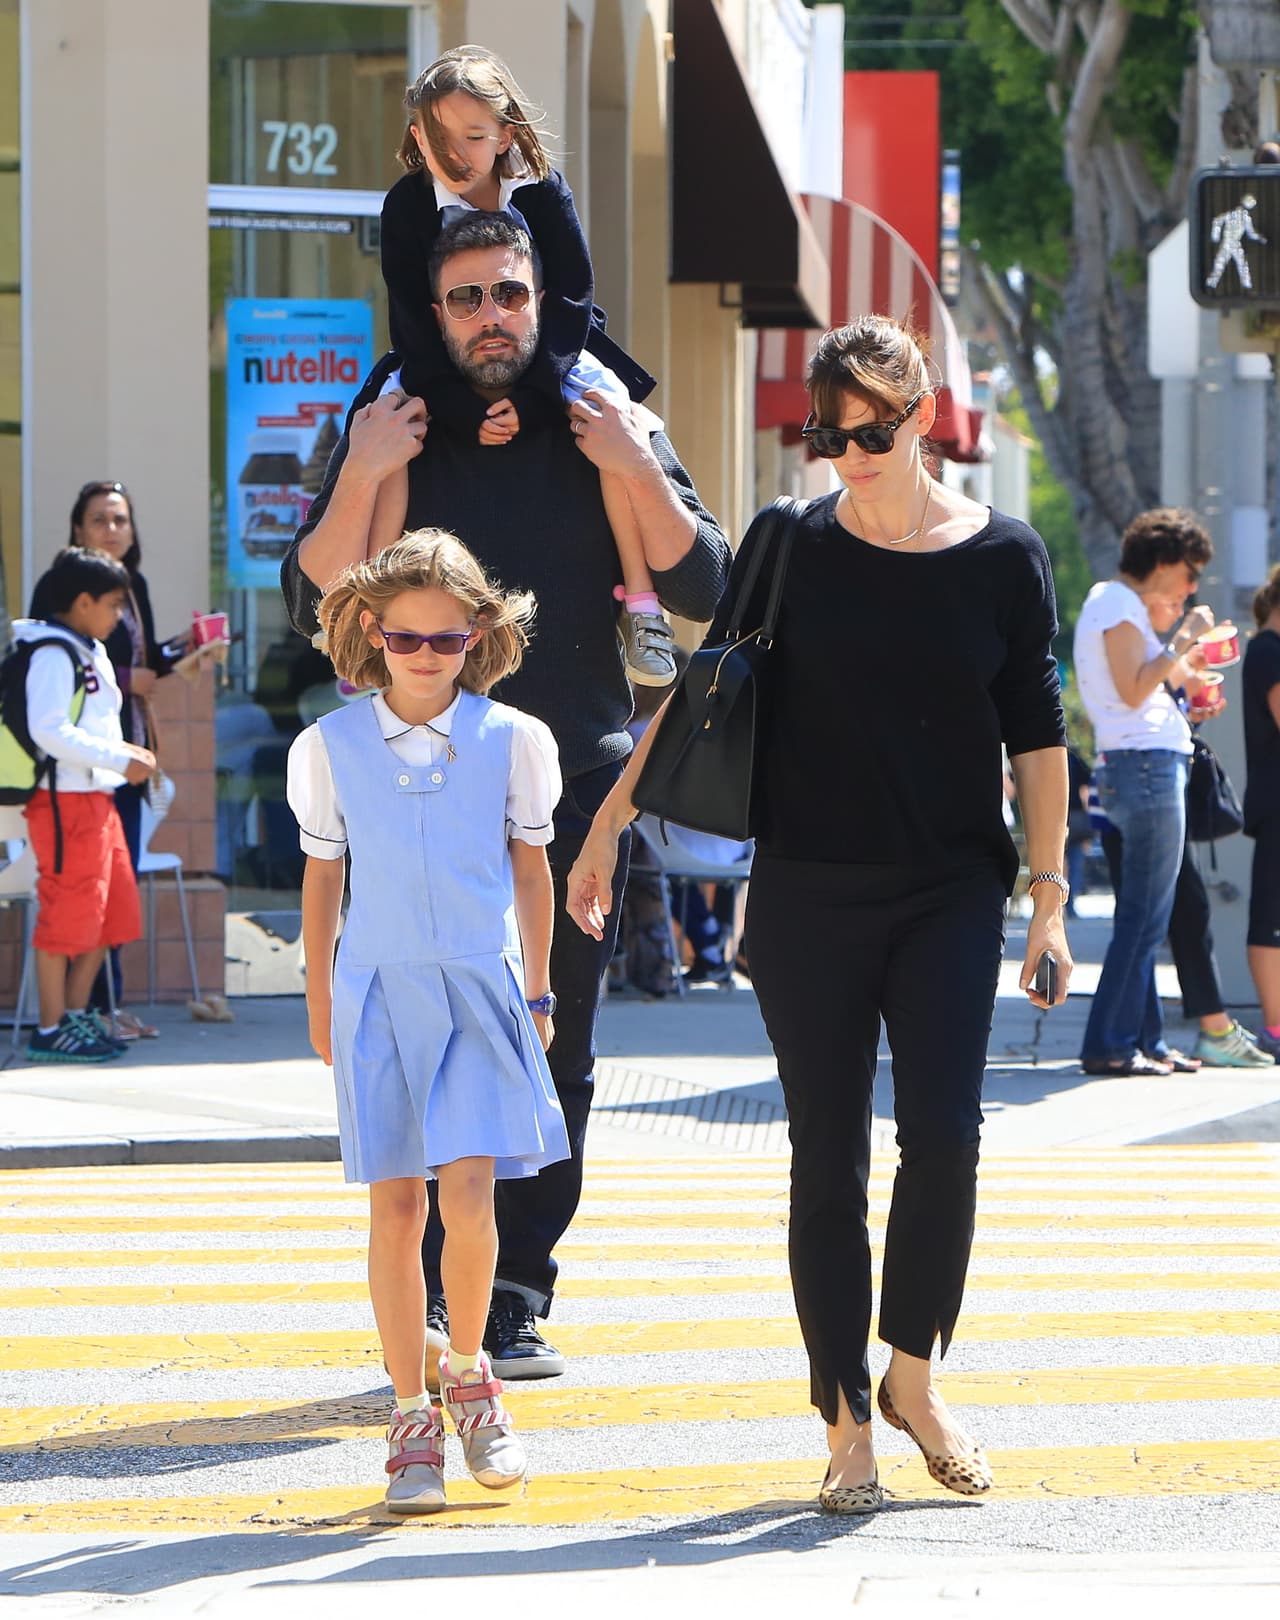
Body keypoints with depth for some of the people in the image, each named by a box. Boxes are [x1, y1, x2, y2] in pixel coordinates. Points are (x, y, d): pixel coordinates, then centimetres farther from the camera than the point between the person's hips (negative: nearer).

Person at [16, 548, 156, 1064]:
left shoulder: (91, 653, 18)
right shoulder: (52, 655, -12)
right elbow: (49, 730, -22)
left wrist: (125, 752, 6)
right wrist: (118, 759, -20)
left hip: (97, 797, 10)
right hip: (64, 799, -10)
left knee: (114, 910, 12)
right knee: (69, 912, -7)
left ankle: (76, 1014, 21)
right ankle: (51, 1030, -1)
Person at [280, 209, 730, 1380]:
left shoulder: (600, 430, 7)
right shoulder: (398, 437, 6)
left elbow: (706, 590, 1)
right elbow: (315, 604, -1)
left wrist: (640, 474, -12)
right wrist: (358, 480, -14)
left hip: (577, 782, 1)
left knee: (555, 1060, 2)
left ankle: (515, 1305, 8)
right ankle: (434, 1301, -5)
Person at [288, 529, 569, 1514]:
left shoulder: (513, 740, 2)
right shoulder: (330, 748, 2)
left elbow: (531, 866, 11)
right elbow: (323, 877, 10)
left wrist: (537, 992, 14)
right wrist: (320, 1002, 12)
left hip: (481, 989, -1)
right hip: (379, 990, 1)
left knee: (469, 1193, -14)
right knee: (396, 1204, 0)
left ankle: (469, 1375, 9)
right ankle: (413, 1419, 7)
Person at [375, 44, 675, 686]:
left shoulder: (543, 194, -8)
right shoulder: (407, 206, -10)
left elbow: (572, 302, -10)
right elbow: (413, 324, -12)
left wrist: (530, 397, -23)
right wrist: (466, 409, -25)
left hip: (542, 359, 0)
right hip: (442, 369, 0)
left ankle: (639, 600, -19)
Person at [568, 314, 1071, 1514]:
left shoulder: (1002, 557, 1)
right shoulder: (793, 549, 1)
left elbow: (1037, 736, 6)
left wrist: (1047, 893, 3)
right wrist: (607, 825, 6)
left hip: (951, 895, -1)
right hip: (810, 897, 1)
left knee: (943, 1133, -13)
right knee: (826, 1159, 1)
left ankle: (911, 1379, 8)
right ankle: (847, 1425, 7)